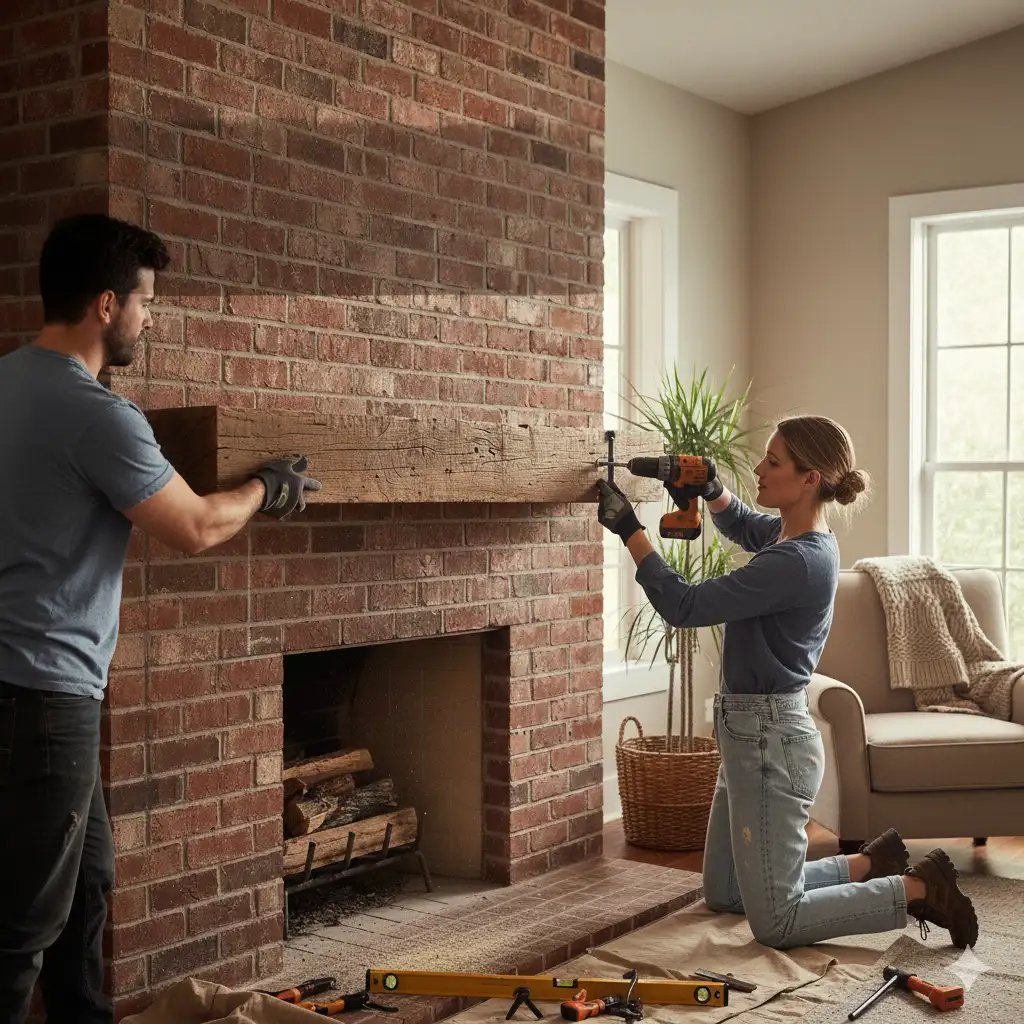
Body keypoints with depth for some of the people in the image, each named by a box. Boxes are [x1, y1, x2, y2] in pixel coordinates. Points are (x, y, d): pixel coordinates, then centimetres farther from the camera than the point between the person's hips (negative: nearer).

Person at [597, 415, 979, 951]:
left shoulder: (798, 561, -24)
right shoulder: (796, 535, 5)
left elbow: (684, 606, -24)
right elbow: (742, 525, 27)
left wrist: (629, 529, -17)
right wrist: (709, 488, 6)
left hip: (770, 741, -10)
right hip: (753, 733, 10)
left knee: (776, 923, 1)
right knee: (723, 894, 22)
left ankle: (917, 888, 9)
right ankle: (869, 867, 26)